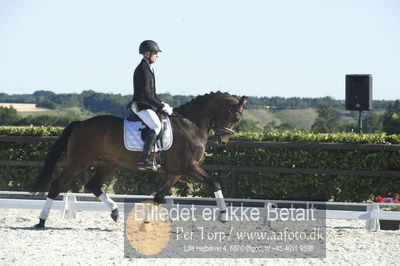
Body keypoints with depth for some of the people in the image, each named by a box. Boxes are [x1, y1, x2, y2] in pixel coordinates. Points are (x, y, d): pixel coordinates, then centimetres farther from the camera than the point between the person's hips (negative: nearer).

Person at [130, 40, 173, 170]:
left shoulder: (147, 68, 18)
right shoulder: (142, 69, -15)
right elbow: (146, 94, -22)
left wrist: (162, 104, 15)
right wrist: (162, 106, -18)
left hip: (148, 105, 11)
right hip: (141, 106, -11)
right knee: (156, 126, -28)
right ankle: (143, 160, -35)